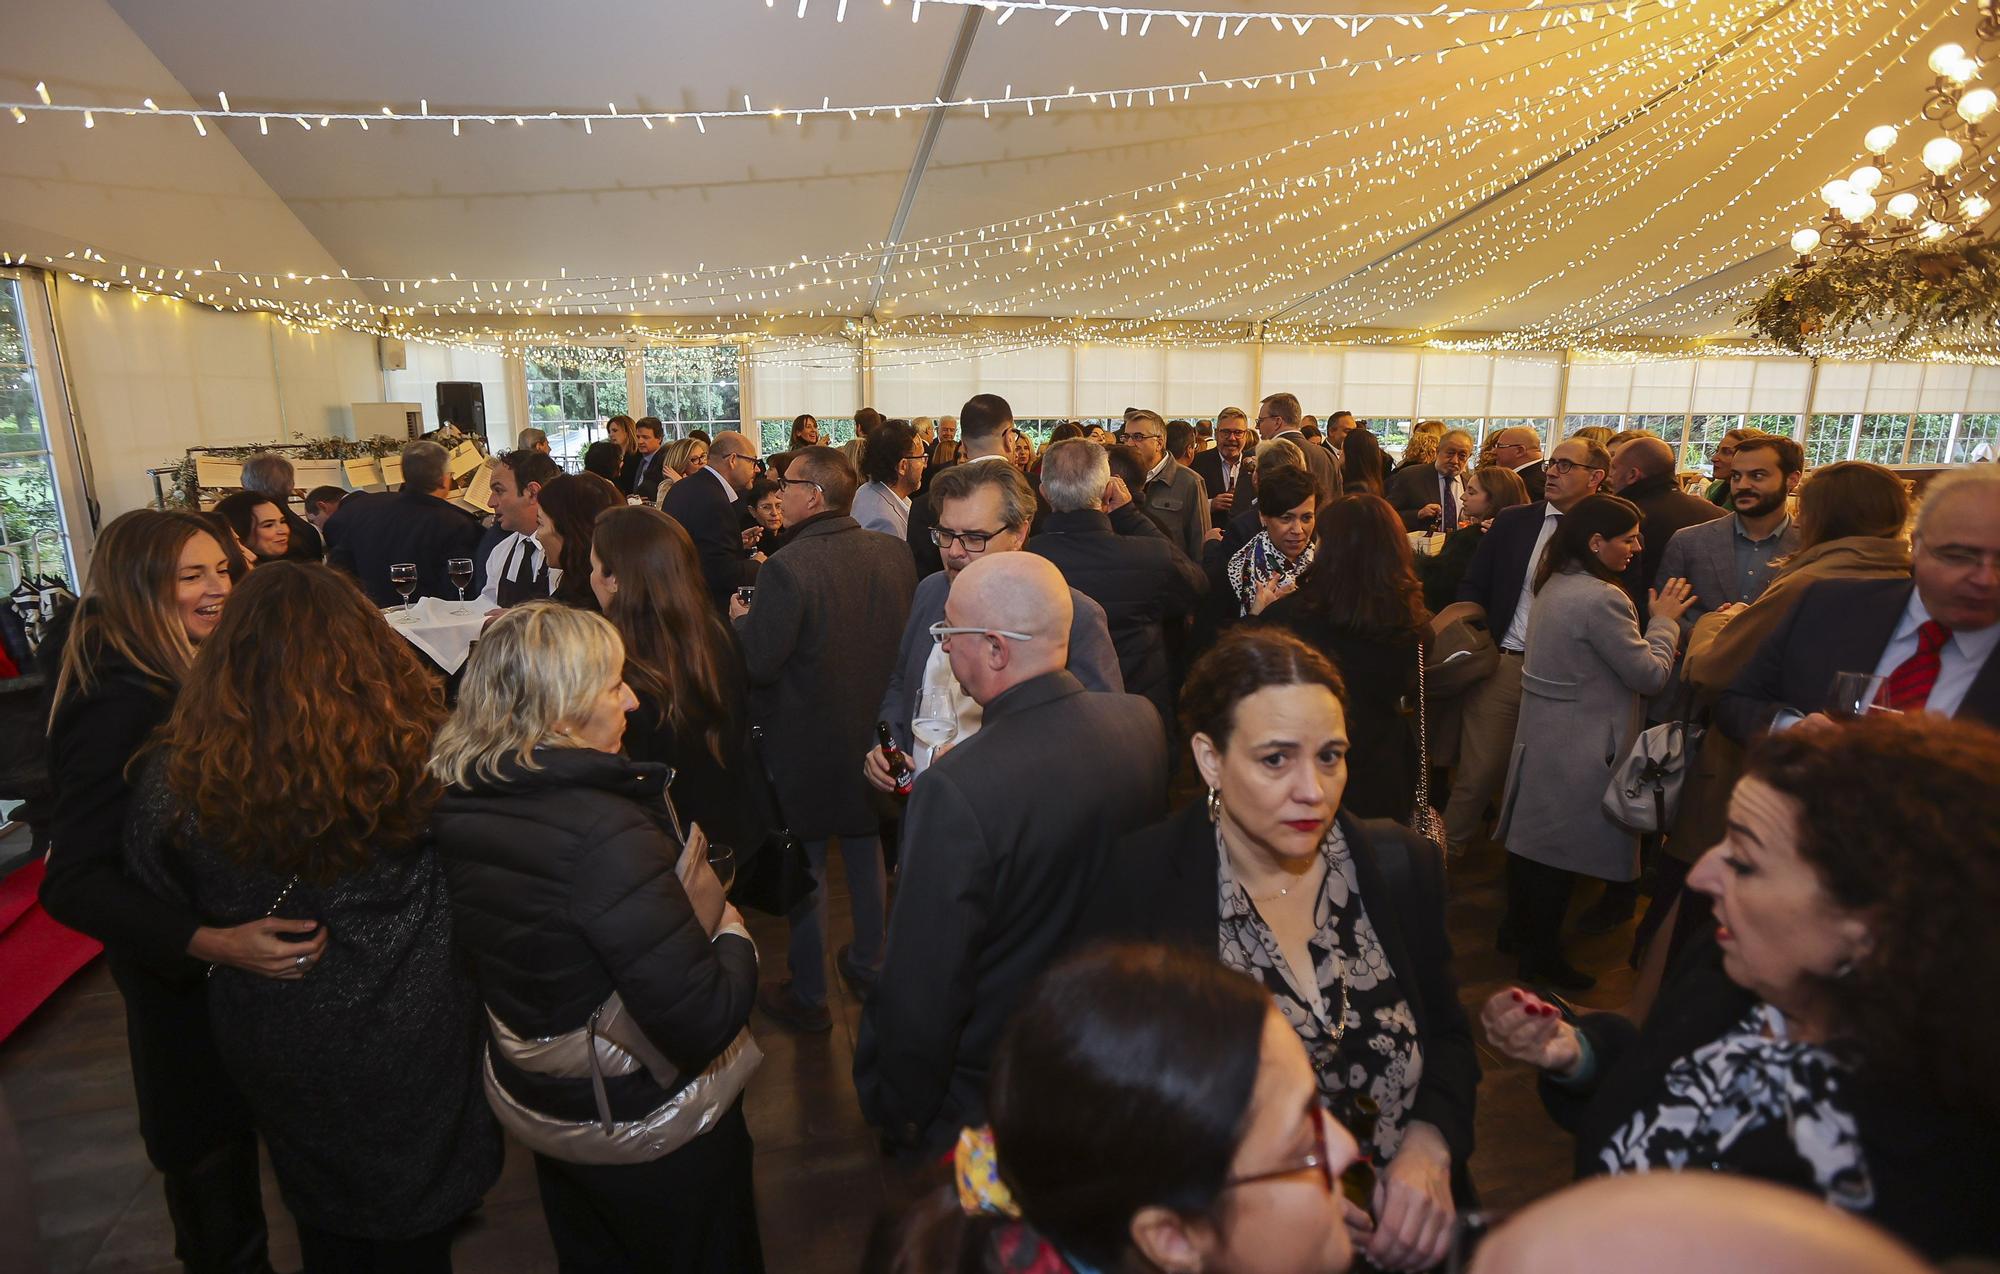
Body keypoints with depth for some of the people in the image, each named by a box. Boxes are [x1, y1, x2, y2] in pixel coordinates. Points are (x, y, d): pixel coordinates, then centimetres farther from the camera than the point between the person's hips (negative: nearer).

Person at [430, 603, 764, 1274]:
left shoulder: (456, 809, -11)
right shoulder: (607, 836, -35)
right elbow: (700, 1023, -35)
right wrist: (735, 936, -15)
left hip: (533, 1108, 7)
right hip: (649, 1123, -7)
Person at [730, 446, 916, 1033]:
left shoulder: (785, 569, -25)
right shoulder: (895, 554, -7)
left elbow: (758, 663, -22)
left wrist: (741, 619, -3)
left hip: (805, 743, -5)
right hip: (874, 735, 6)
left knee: (804, 867, 12)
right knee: (866, 850, 24)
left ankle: (808, 996, 27)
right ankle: (867, 963, 42)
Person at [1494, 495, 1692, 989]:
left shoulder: (1557, 584, 7)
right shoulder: (1601, 599, -23)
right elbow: (1651, 675, -15)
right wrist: (1664, 619, -2)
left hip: (1541, 735, 9)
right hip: (1578, 749, -9)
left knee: (1535, 835, 18)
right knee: (1562, 848, 4)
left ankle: (1518, 929, 32)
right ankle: (1543, 956, 18)